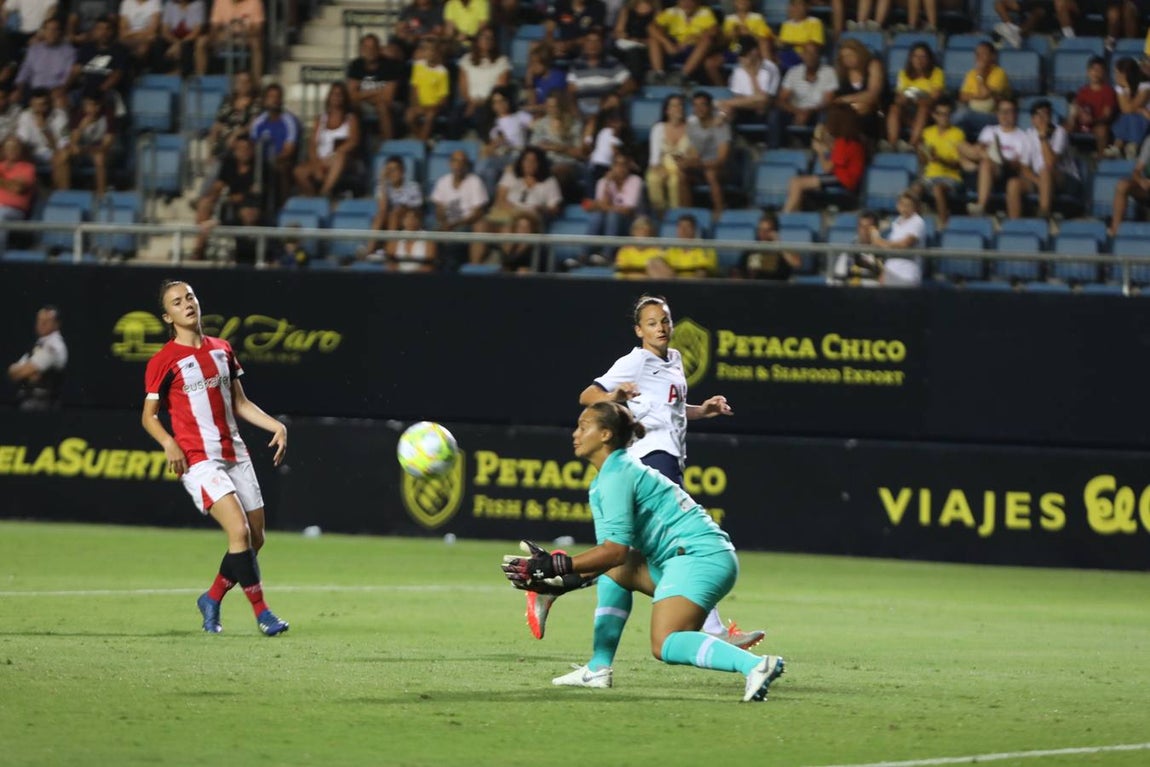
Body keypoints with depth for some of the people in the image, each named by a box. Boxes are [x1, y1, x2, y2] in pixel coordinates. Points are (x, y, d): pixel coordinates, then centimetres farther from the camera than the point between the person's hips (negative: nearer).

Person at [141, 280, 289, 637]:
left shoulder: (222, 350, 12)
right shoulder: (164, 361, -5)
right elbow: (148, 416, -1)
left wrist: (276, 426, 7)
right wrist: (169, 443, -19)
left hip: (235, 455, 6)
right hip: (198, 460, -6)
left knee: (255, 539, 6)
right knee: (240, 530, -21)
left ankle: (212, 599, 27)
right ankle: (261, 611, -13)